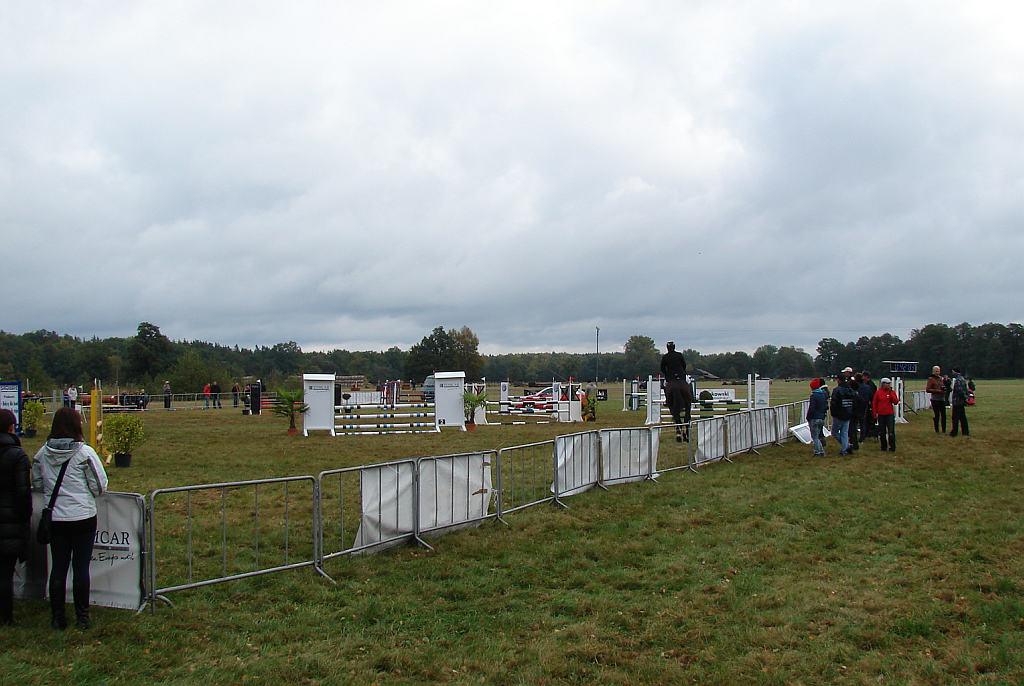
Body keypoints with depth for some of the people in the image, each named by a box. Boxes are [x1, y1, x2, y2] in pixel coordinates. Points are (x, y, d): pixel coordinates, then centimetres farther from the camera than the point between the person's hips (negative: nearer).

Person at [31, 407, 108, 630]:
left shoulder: (43, 453, 0)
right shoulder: (85, 452, -13)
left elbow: (37, 484, 11)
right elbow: (100, 486, -8)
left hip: (54, 518, 4)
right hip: (82, 517, -4)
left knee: (58, 567, 11)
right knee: (81, 568, 5)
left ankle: (57, 617, 16)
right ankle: (82, 617, 12)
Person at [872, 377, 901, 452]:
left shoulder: (892, 392, 3)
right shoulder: (878, 392, 1)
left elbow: (896, 402, -7)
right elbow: (874, 403, 7)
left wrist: (891, 393, -13)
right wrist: (875, 413, 2)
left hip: (890, 415, -1)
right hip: (881, 415, 1)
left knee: (891, 432, -5)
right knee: (882, 432, 8)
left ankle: (892, 447, 2)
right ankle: (884, 446, 20)